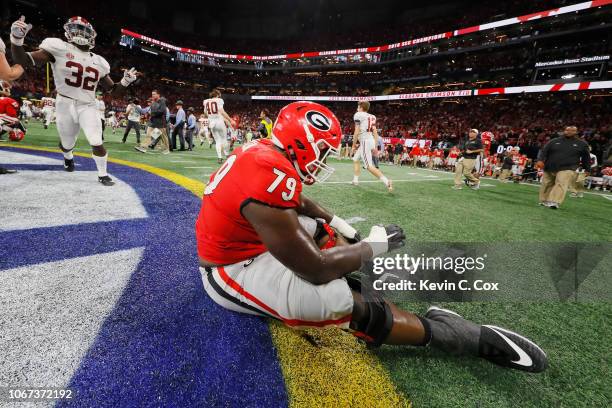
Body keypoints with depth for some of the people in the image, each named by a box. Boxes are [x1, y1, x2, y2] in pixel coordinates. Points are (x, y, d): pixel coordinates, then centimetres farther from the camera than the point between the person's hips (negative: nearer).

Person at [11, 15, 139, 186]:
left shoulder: (98, 62, 5)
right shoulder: (59, 48, -7)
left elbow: (114, 90, 10)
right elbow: (25, 62, -10)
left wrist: (126, 81, -7)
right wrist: (16, 39, -26)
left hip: (87, 107, 2)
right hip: (65, 105, -1)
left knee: (97, 143, -11)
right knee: (67, 144, 15)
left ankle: (103, 174, 6)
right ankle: (68, 157, 51)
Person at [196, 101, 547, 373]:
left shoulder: (264, 152, 1)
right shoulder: (272, 175, -32)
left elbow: (295, 201, 20)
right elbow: (316, 270, -29)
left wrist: (338, 223, 11)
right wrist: (372, 246, -14)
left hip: (244, 242, 11)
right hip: (233, 270, -10)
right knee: (348, 302, -25)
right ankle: (478, 339, -10)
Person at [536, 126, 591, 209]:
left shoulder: (582, 144, 10)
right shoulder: (554, 141, 7)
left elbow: (586, 158, 17)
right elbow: (544, 151, 1)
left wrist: (587, 169, 20)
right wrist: (540, 160, -16)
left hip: (567, 169, -2)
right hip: (549, 168, 2)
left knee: (561, 184, -20)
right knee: (546, 185, 10)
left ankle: (554, 202, -30)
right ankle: (544, 201, 26)